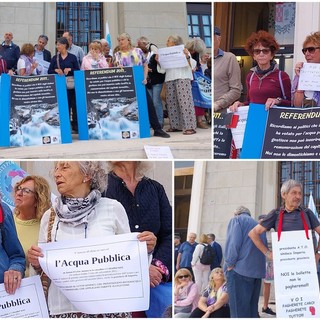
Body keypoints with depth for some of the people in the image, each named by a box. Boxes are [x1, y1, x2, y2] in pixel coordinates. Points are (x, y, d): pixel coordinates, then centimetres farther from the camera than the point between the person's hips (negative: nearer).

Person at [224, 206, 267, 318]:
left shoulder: (236, 220, 3)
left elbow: (233, 243, -11)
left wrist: (229, 265, -6)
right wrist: (257, 265, 18)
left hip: (240, 270, -7)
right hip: (257, 271, 7)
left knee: (239, 309, -9)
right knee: (252, 307, 10)